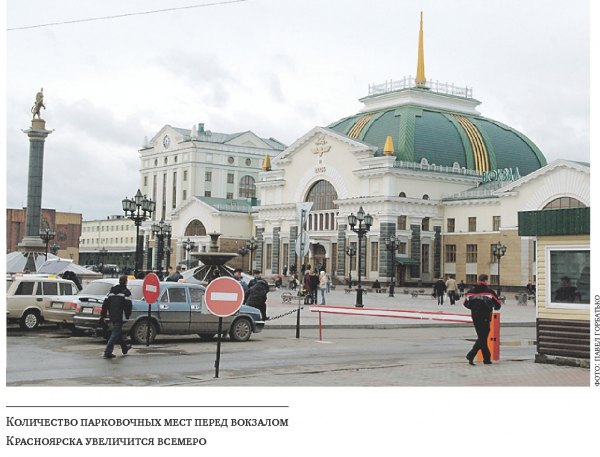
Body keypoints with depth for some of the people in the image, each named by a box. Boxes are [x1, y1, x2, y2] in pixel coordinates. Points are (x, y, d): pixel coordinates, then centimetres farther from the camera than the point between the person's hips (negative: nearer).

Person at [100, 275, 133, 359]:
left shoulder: (112, 291, 15)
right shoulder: (126, 292, -6)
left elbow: (105, 304, 13)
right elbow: (128, 305, -12)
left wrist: (103, 316, 14)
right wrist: (128, 316, -1)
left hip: (112, 316, 7)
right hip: (119, 316, -7)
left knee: (119, 331, 23)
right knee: (115, 333, -6)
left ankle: (125, 348, 38)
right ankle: (108, 352, -14)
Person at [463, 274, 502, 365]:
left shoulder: (471, 291, 6)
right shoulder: (489, 291, -7)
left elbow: (466, 303, 11)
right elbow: (498, 304, -3)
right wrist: (495, 307, 21)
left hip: (475, 317, 5)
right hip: (485, 318, -5)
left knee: (481, 337, 14)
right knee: (483, 338, -3)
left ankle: (487, 358, 18)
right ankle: (471, 355, -17)